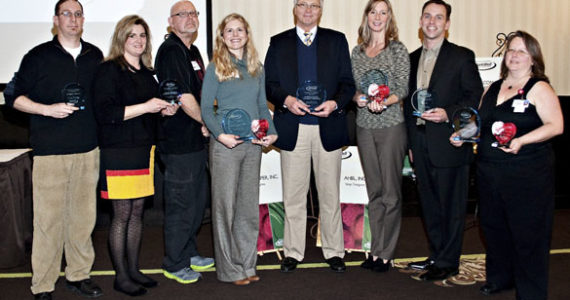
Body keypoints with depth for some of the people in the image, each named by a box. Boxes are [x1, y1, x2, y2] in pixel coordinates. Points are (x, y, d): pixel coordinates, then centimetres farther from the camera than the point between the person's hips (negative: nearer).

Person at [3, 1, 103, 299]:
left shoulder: (95, 56, 12)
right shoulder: (39, 57, 0)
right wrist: (47, 109, -13)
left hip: (88, 150, 4)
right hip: (51, 151, -4)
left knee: (83, 215, 8)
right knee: (49, 219, -2)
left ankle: (78, 274, 22)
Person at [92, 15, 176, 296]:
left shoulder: (146, 73, 16)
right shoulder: (108, 70, -7)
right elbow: (105, 113, -17)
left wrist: (164, 109, 6)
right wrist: (146, 107, -19)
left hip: (144, 151, 7)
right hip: (119, 152, -7)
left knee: (137, 212, 12)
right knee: (122, 215, -2)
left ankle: (133, 270, 23)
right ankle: (121, 276, 10)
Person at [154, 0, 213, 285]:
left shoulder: (192, 51, 16)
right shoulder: (170, 50, -14)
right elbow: (183, 97, -21)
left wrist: (205, 122, 9)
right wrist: (207, 122, -9)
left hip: (195, 139, 10)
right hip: (179, 143, -10)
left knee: (198, 199, 18)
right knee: (180, 204, 1)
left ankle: (188, 253, 34)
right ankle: (174, 264, 16)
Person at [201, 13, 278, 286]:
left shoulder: (256, 68, 12)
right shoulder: (215, 67, -1)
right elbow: (206, 109, -5)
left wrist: (271, 132, -1)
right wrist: (220, 134, -20)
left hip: (253, 144, 5)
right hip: (225, 144, -5)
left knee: (249, 205, 10)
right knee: (225, 204, 1)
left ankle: (247, 265, 22)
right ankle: (229, 269, 11)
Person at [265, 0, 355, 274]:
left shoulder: (337, 40, 9)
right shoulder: (278, 43, 9)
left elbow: (348, 83, 5)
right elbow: (269, 84, 4)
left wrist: (334, 103, -14)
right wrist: (287, 100, -15)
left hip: (328, 126, 0)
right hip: (293, 128, 0)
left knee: (330, 193, 8)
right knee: (293, 195, 6)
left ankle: (333, 251, 20)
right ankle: (293, 252, 18)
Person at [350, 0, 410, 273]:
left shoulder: (397, 49, -1)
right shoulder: (357, 52, 11)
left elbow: (403, 88, -6)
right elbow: (353, 86, 14)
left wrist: (384, 102, -24)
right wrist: (358, 97, -7)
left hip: (391, 125, -4)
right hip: (365, 126, 4)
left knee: (391, 192, -1)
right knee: (373, 191, 10)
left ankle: (386, 254, 8)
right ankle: (376, 250, 18)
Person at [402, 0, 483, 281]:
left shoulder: (462, 56, -3)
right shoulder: (412, 58, 13)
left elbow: (476, 97, -5)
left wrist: (447, 114, -20)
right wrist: (410, 142, 13)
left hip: (449, 144, -5)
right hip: (421, 145, 6)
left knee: (451, 205, 2)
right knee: (430, 204, 14)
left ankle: (447, 262, 13)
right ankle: (436, 255, 27)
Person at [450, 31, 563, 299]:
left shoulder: (539, 88, -4)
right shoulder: (493, 89, 14)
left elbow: (556, 125, -13)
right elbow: (482, 124, 23)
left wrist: (521, 140, -25)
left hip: (527, 175, -6)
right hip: (490, 172, 6)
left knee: (527, 233, 0)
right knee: (494, 226, 15)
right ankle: (500, 277, 34)